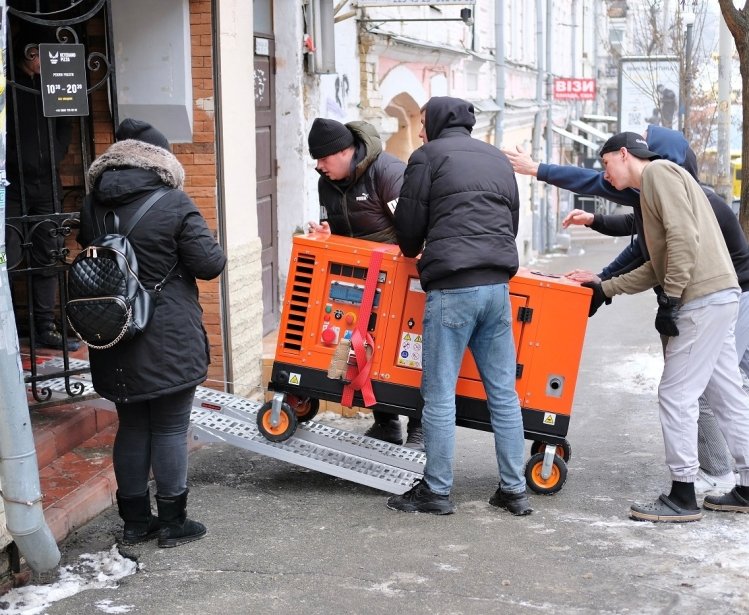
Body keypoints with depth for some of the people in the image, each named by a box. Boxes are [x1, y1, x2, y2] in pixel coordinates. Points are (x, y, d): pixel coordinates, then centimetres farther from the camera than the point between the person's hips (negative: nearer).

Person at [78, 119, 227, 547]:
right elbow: (210, 264, -11)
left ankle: (135, 520, 22)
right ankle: (173, 522, 13)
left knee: (132, 426, 15)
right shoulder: (173, 204, -14)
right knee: (171, 429, 5)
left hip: (115, 338, 5)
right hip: (169, 342, -5)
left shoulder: (93, 206, 2)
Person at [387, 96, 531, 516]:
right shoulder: (498, 159, 20)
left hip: (452, 287, -6)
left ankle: (437, 491, 5)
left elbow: (409, 223, 3)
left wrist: (413, 253, 24)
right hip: (498, 284, 6)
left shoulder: (428, 156, 2)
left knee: (440, 394, 0)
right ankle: (515, 490, 12)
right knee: (504, 391, 9)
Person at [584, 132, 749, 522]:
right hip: (718, 298, 10)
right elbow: (657, 266, 22)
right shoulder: (653, 186, 24)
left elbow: (684, 238, -19)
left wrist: (669, 300, -18)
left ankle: (682, 496, 0)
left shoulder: (658, 172, -6)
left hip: (703, 299, -10)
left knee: (676, 395, -6)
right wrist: (605, 289, 20)